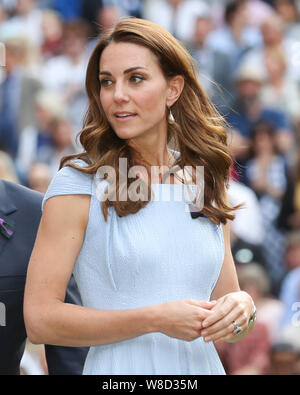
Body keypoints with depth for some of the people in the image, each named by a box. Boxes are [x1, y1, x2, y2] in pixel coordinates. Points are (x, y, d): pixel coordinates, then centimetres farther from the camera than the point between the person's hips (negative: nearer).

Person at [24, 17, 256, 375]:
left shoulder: (205, 184, 6)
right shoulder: (78, 183, -9)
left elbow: (225, 296, 13)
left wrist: (241, 306, -10)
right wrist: (155, 320, -20)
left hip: (203, 365, 4)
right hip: (121, 369, -4)